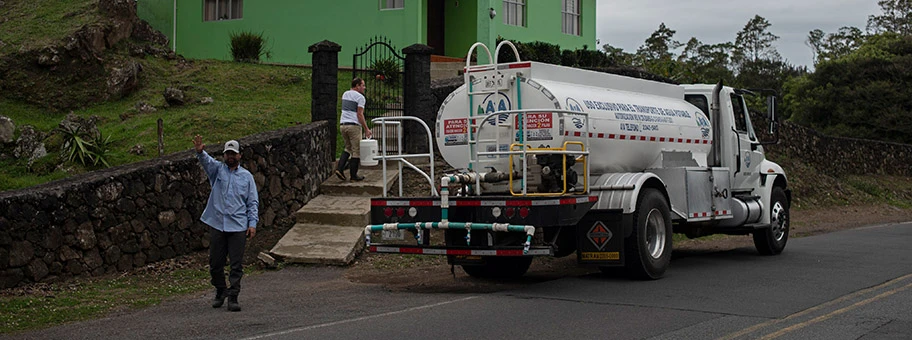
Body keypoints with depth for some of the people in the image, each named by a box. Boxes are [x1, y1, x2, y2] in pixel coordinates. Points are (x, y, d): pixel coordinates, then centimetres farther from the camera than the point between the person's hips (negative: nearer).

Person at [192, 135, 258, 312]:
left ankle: (233, 297, 5)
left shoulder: (247, 176, 10)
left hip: (238, 226, -1)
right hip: (217, 224, 1)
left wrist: (252, 223, -3)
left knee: (237, 264, -2)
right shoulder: (218, 169, 9)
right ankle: (220, 292, 27)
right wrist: (200, 152, -37)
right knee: (215, 263, 8)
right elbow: (207, 162, -14)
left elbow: (253, 202, 8)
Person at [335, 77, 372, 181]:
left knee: (348, 148, 20)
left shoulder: (345, 94, 15)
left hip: (342, 125, 7)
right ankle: (354, 175, 5)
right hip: (354, 126, -7)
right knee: (356, 151, 2)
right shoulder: (360, 97, -9)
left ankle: (339, 169, 4)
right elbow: (359, 114, -14)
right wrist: (366, 129, -11)